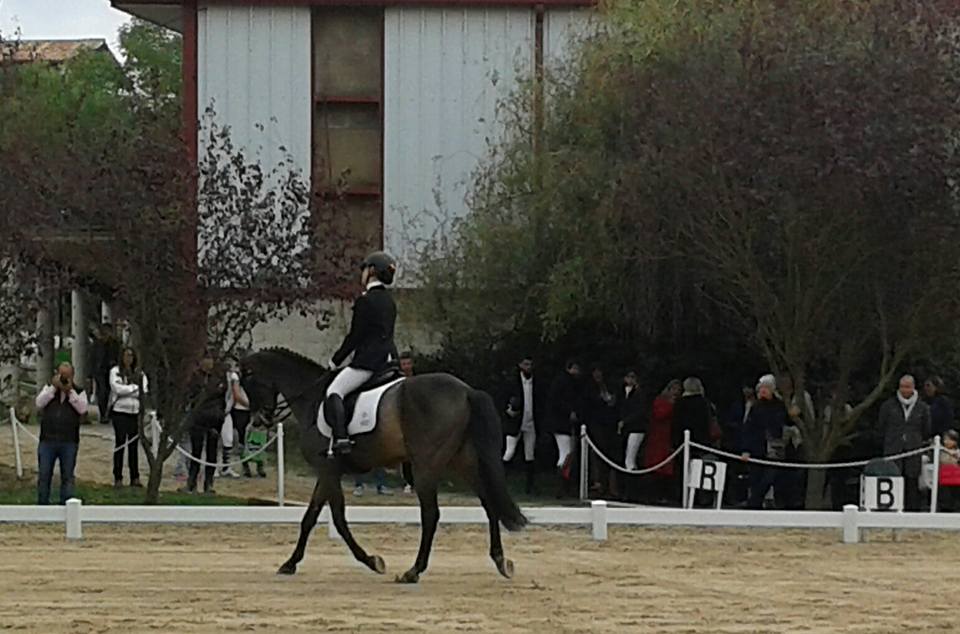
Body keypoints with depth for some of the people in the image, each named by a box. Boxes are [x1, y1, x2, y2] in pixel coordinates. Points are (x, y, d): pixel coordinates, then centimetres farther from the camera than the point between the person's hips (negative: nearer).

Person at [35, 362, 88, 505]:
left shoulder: (79, 392, 6)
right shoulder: (49, 389, 11)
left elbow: (82, 409, -11)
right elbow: (39, 403, -6)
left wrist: (70, 391, -13)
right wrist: (54, 387, -11)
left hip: (69, 442, -1)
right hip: (47, 440, 1)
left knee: (67, 477, 3)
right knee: (43, 475, 2)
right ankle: (42, 505, 10)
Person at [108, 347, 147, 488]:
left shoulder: (139, 373, 13)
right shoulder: (115, 371, 4)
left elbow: (143, 392, 4)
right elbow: (117, 388, -10)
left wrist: (125, 390, -7)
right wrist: (134, 388, -3)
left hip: (134, 412, 3)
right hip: (119, 411, -3)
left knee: (133, 444, 3)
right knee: (120, 443, -4)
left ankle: (135, 477, 5)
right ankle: (118, 478, -2)